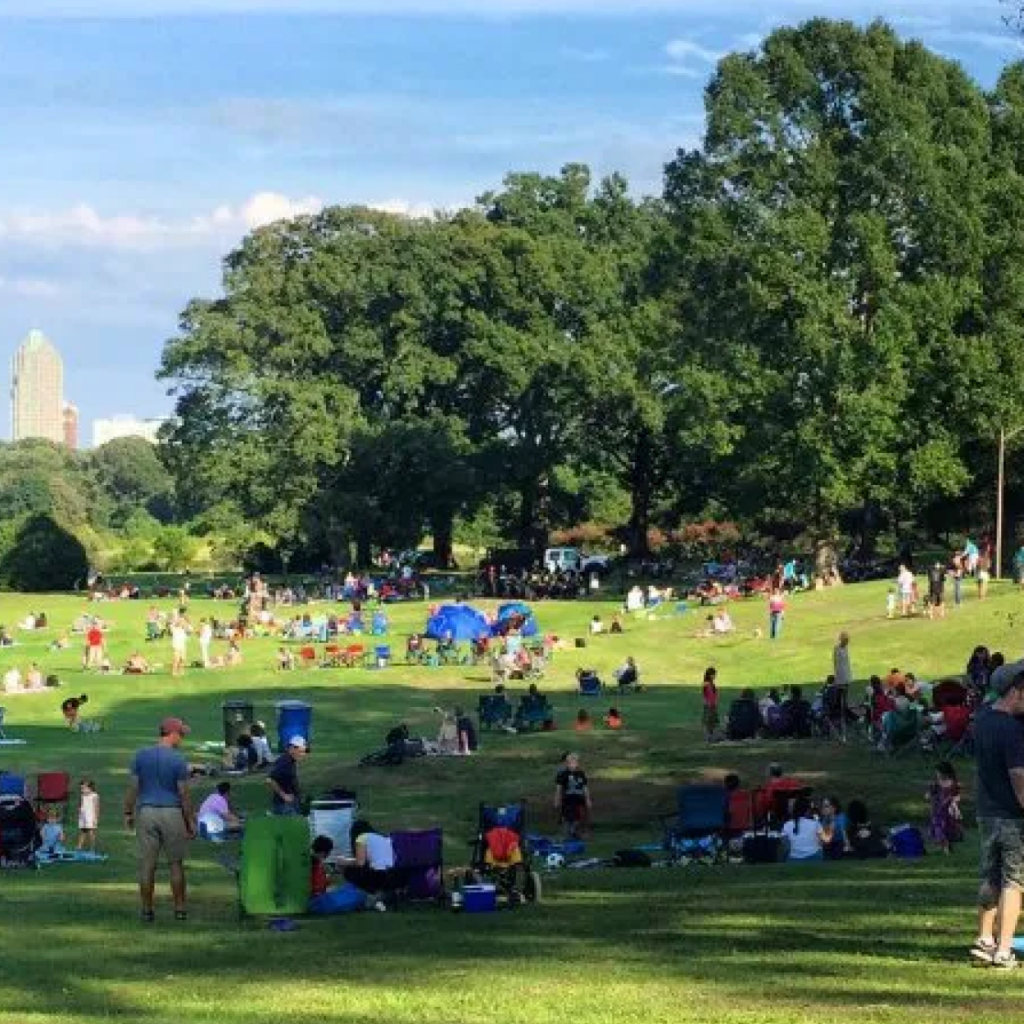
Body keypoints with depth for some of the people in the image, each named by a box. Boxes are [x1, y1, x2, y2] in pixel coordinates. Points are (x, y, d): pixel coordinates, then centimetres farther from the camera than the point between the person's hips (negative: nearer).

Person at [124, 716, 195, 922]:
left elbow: (133, 787, 1)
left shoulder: (141, 756, 0)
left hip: (146, 812, 2)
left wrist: (128, 813, 11)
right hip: (172, 813, -2)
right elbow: (184, 794, -8)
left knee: (147, 864, 5)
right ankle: (179, 909, 12)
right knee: (176, 863, 9)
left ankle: (147, 911, 8)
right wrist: (191, 821, -1)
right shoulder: (178, 759, -9)